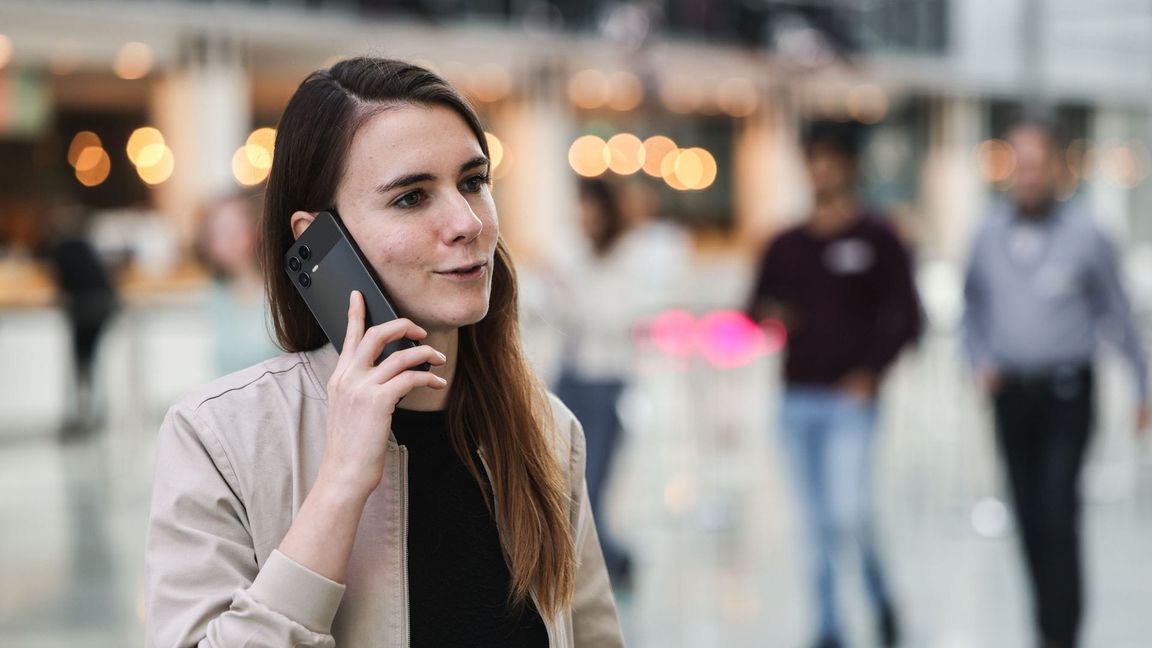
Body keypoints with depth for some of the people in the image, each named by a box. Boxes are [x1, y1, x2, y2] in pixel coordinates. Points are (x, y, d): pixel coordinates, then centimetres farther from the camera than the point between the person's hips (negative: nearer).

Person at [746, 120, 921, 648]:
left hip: (850, 399, -4)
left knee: (849, 514, -15)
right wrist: (767, 318, -7)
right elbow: (757, 308, 16)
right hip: (797, 400, 4)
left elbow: (904, 317, -2)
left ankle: (880, 595, 13)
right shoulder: (786, 246, 13)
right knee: (817, 524, 7)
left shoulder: (877, 240, 0)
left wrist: (871, 372, -12)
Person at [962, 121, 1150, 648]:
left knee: (1059, 513, -13)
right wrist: (981, 361, 1)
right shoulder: (991, 234, 4)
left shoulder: (1084, 235, -6)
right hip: (1011, 392, 4)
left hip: (1067, 392, -4)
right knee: (1029, 517, 8)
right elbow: (973, 305, 17)